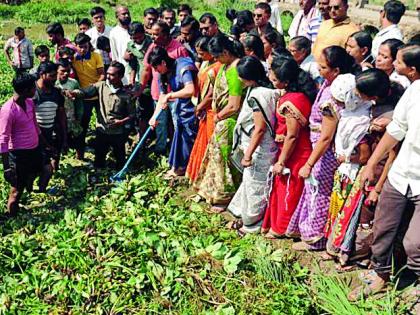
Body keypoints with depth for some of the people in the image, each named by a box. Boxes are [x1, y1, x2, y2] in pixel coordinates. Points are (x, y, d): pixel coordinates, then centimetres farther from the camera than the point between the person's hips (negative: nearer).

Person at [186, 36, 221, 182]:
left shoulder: (217, 66, -21)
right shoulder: (205, 63, 7)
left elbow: (212, 92, -20)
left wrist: (200, 106, -8)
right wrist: (199, 105, 5)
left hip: (213, 110, -9)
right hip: (205, 109, 9)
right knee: (203, 141, 19)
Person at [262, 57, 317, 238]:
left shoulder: (291, 101, -26)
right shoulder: (302, 94, 2)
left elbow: (292, 136, -23)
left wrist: (281, 161, -15)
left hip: (294, 154, -9)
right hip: (301, 151, 9)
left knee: (287, 190, 8)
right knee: (281, 188, 20)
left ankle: (280, 228, 26)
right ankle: (276, 224, 34)